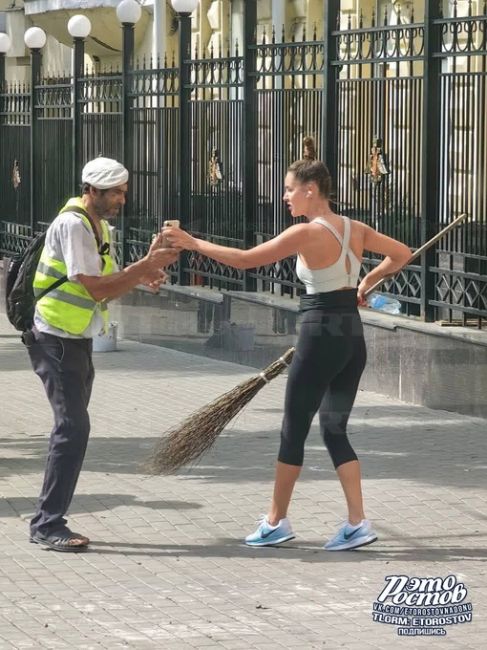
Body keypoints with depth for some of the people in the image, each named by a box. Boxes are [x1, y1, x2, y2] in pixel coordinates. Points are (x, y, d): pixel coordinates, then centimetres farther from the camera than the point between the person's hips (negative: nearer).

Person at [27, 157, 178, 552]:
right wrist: (147, 265, -25)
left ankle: (49, 523, 16)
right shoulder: (72, 225, -18)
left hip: (78, 341, 10)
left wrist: (141, 277, -6)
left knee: (72, 430, 11)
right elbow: (95, 289, -23)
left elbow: (106, 285, 12)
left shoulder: (99, 226, 12)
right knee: (73, 429, -13)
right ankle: (48, 524, -11)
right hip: (57, 341, -10)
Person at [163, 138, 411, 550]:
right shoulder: (354, 230, 6)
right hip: (353, 338, 7)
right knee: (335, 431, 13)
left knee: (294, 429, 7)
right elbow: (401, 253, 15)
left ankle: (276, 523, 18)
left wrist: (193, 243, -8)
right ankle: (358, 524, 5)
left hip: (320, 336, -7)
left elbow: (245, 259, -16)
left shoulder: (306, 234, -15)